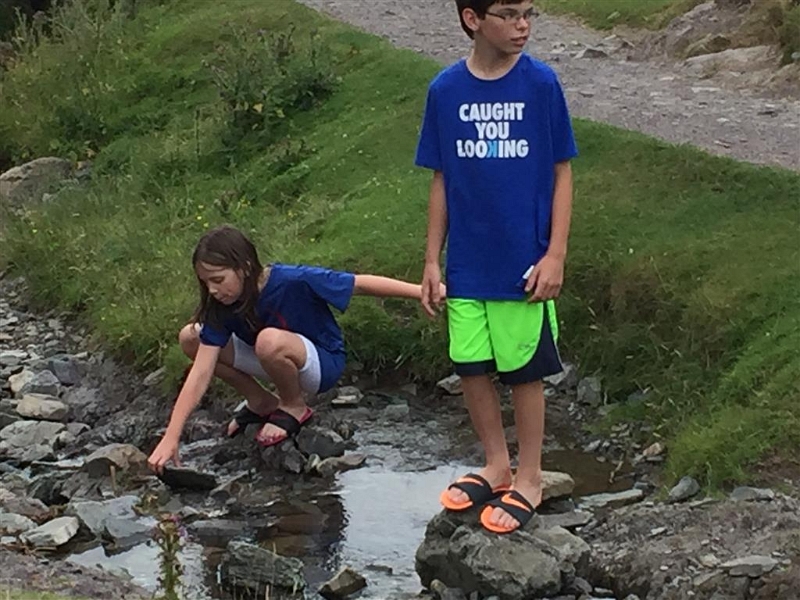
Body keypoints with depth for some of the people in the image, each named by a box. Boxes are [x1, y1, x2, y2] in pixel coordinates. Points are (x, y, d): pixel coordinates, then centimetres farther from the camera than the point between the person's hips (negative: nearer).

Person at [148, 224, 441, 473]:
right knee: (191, 338, -8)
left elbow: (361, 284, -24)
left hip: (323, 364, -6)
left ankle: (294, 407, -7)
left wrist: (424, 291, -28)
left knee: (270, 340, -39)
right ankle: (261, 403, 7)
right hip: (278, 362, 6)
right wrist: (170, 439, -23)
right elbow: (200, 374, -18)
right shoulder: (223, 307, -16)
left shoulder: (293, 282, -30)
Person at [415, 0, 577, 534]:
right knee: (472, 368, 10)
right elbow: (442, 181, 5)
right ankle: (496, 466, 30)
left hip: (524, 263, -3)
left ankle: (529, 479, 22)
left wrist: (555, 255, -9)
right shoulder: (446, 90, -2)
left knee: (524, 372, 6)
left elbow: (562, 173, -4)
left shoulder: (540, 84, -8)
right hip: (467, 264, 3)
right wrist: (432, 259, 4)